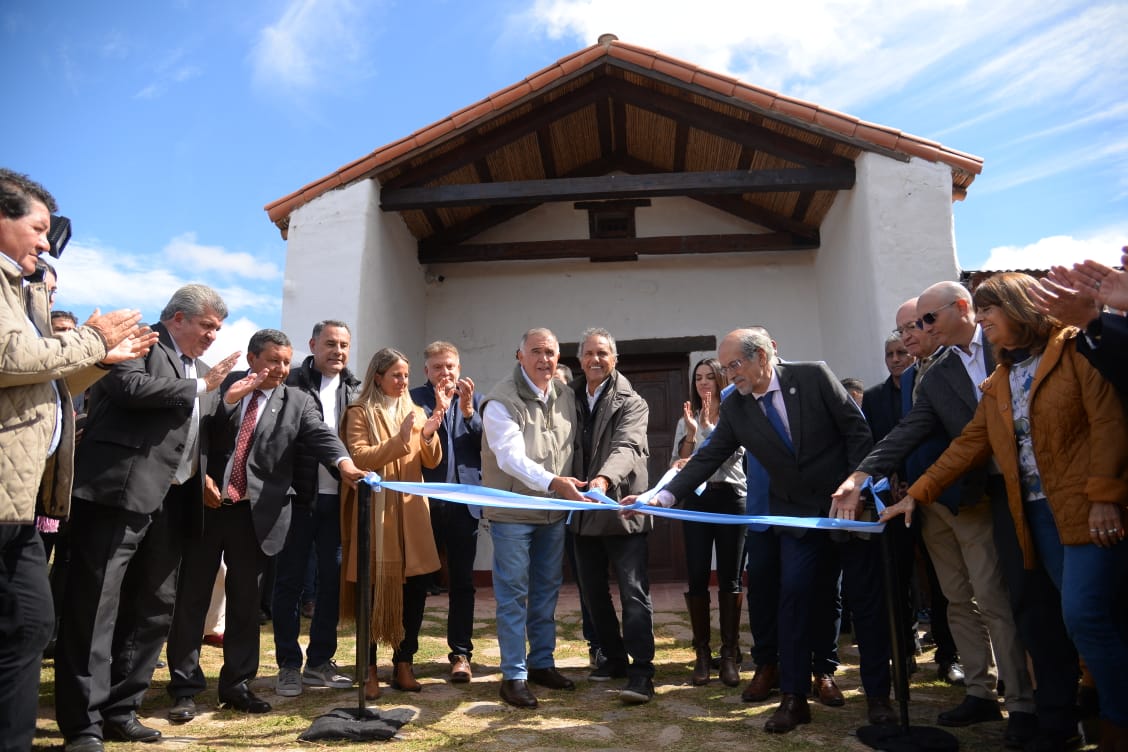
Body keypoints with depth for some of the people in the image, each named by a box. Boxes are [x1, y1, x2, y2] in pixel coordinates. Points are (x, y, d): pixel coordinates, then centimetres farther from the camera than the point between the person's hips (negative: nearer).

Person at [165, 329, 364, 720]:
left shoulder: (298, 402, 4)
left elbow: (321, 435, -12)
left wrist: (344, 463, -30)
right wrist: (200, 477, -11)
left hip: (255, 513, 0)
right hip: (205, 504, 0)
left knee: (245, 600, 9)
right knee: (192, 597, 6)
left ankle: (236, 684, 23)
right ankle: (185, 687, 19)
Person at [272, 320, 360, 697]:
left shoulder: (356, 390, 9)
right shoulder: (292, 383, -2)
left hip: (337, 499, 4)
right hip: (298, 497, -3)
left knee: (333, 580, 10)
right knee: (289, 581, 7)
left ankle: (319, 662, 24)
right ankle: (289, 665, 19)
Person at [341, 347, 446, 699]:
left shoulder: (415, 412, 14)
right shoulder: (360, 413, 1)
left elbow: (432, 462, 7)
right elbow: (359, 458, -12)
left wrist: (429, 434, -11)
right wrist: (400, 439, -20)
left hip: (411, 510, 4)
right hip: (374, 510, -4)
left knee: (416, 585, 3)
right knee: (374, 587, -1)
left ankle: (404, 664, 16)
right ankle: (369, 669, 12)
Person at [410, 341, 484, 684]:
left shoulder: (474, 399, 10)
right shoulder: (414, 398, 3)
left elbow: (487, 445, 0)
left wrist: (468, 411, -12)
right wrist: (437, 406, -16)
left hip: (463, 502, 1)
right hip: (424, 501, -1)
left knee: (461, 582, 6)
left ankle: (461, 653, 15)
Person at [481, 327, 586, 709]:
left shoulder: (566, 395, 5)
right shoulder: (501, 402, -15)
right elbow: (512, 458, -27)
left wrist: (576, 486, 8)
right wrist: (552, 481, -39)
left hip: (554, 512, 6)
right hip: (512, 513, -6)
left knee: (547, 590, 15)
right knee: (513, 594, 1)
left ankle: (542, 663, 30)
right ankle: (514, 675, 13)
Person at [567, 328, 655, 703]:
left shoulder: (631, 403, -7)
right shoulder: (570, 398, 7)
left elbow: (627, 447, -23)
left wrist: (604, 479, -41)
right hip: (584, 512, 5)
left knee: (634, 591, -5)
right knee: (593, 593, 14)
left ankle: (641, 670, 2)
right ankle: (615, 657, 29)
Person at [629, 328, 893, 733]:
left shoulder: (814, 376, -13)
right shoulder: (734, 409, -3)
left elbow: (858, 430, -10)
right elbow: (707, 458, -5)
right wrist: (663, 496, -16)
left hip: (850, 502, -2)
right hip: (798, 513, 3)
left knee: (866, 598, 7)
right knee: (793, 597, -2)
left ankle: (877, 695, 23)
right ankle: (794, 698, 11)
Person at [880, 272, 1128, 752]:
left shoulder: (1073, 348, -1)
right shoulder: (998, 382, 19)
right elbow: (969, 444, 16)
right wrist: (917, 494, 11)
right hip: (1038, 513, 6)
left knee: (1086, 617, -11)